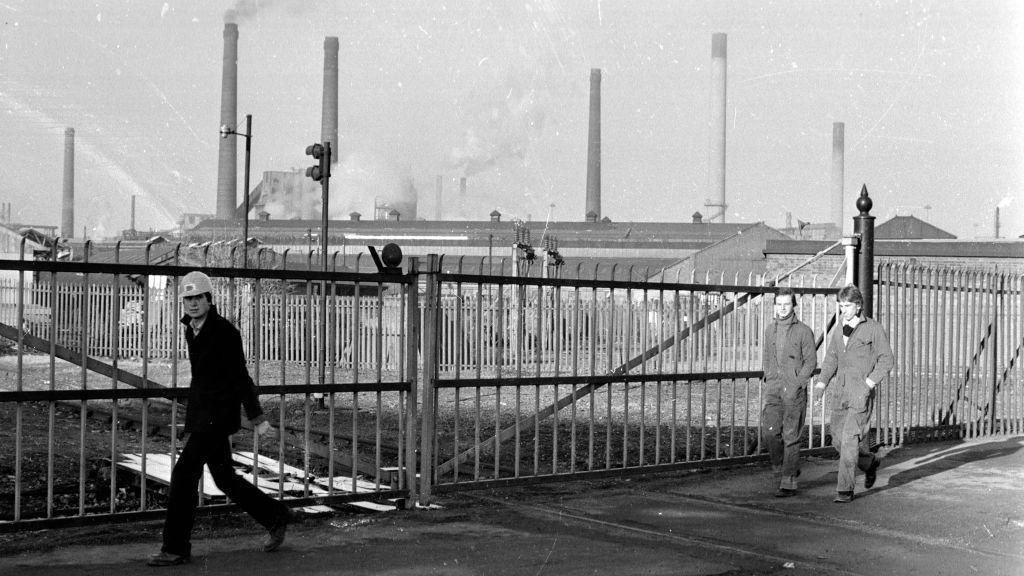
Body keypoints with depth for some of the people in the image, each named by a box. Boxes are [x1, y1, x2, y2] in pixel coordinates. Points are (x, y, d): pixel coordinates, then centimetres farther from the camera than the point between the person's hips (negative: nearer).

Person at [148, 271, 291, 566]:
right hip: (201, 413, 9)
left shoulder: (225, 331, -13)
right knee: (225, 478, 14)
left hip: (219, 413, -9)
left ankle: (176, 548, -3)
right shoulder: (192, 330, 11)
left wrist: (257, 419, -14)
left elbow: (240, 376, -14)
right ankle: (276, 517, 30)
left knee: (184, 472, -11)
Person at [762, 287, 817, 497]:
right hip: (773, 389, 4)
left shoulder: (803, 331, -3)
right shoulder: (770, 329, 12)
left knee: (791, 436, -4)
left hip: (795, 390, -4)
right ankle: (781, 466, 18)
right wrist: (769, 378, 11)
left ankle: (789, 482, 1)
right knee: (770, 431, -8)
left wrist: (797, 383, -12)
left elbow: (811, 361, -3)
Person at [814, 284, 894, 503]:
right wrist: (822, 381, 2)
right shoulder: (839, 332, 14)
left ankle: (845, 489, -8)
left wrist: (871, 381, -15)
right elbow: (831, 359, 18)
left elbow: (886, 360, -2)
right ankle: (870, 462, 36)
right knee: (838, 440, 8)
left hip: (862, 393, -6)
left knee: (850, 439, -13)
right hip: (840, 391, 6)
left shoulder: (874, 329, -2)